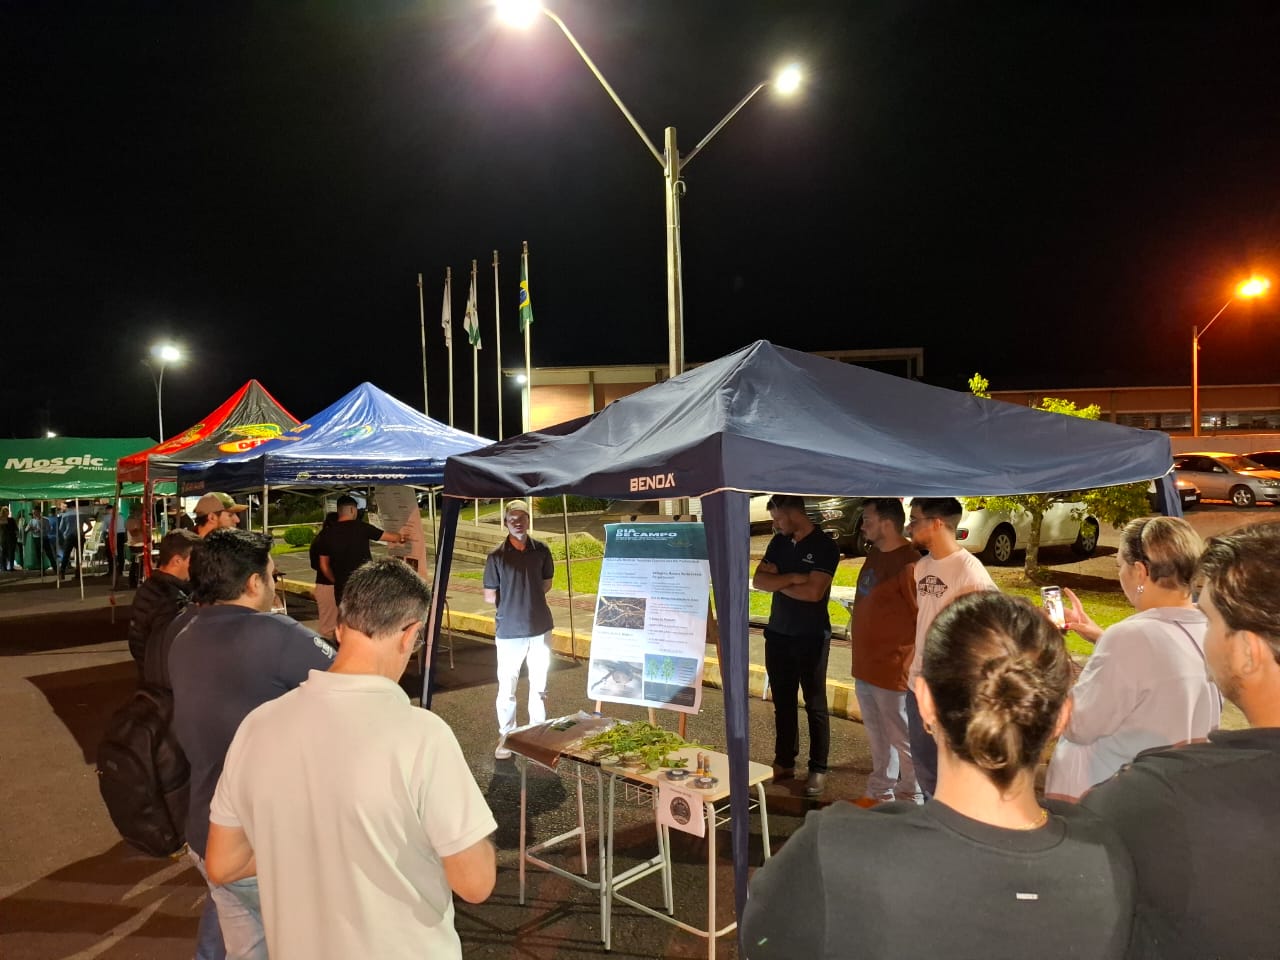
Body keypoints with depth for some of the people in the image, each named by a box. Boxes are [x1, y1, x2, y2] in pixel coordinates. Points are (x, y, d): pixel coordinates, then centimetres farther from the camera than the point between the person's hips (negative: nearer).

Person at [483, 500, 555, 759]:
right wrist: (512, 602, 3)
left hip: (540, 628, 3)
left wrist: (527, 596, 1)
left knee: (539, 685, 14)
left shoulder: (541, 550, 0)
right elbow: (489, 597, -3)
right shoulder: (496, 556, -8)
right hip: (509, 631, -2)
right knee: (507, 687, 5)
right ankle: (506, 736, 22)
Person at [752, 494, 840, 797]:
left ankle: (818, 769, 13)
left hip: (811, 638, -6)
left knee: (815, 705, 4)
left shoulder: (825, 546, -11)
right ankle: (784, 762, 24)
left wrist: (777, 584, -8)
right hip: (777, 634, 6)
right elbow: (758, 581, -2)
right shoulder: (779, 542, 7)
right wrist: (791, 578, -17)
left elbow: (813, 592, -21)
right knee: (783, 701, 13)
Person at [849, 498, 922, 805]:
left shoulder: (909, 563, -21)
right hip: (865, 666, 9)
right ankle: (880, 793, 36)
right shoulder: (875, 556, 9)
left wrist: (914, 664, -15)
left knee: (903, 740, 8)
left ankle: (911, 800, 23)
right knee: (878, 737, 21)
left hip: (893, 670, -9)